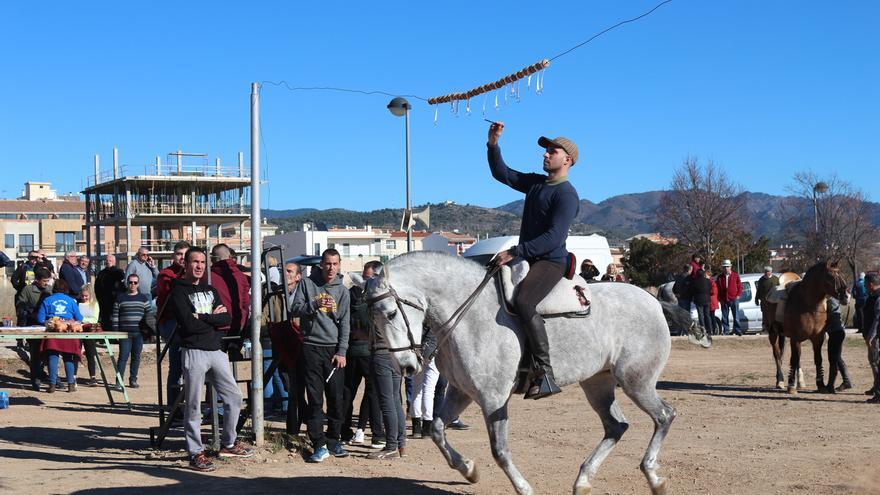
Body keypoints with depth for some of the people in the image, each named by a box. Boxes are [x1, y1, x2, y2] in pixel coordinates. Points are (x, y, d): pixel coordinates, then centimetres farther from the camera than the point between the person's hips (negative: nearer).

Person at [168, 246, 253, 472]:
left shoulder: (210, 290, 17)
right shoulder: (178, 292, -4)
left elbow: (226, 319, 3)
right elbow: (188, 324, -18)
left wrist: (202, 317, -10)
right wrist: (213, 318, -6)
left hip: (216, 351, 7)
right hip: (194, 353, -7)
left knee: (234, 396, 11)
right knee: (194, 405, -2)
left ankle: (228, 444, 25)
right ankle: (195, 454, 5)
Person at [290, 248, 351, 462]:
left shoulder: (342, 290, 8)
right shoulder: (307, 283, 5)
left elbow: (345, 323, 4)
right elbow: (295, 309, -1)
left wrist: (342, 351, -4)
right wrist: (315, 305, -18)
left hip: (334, 349, 1)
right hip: (312, 347, -1)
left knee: (336, 398, 1)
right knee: (314, 399, -3)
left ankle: (335, 440, 14)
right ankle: (319, 445, -1)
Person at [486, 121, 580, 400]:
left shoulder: (566, 194, -12)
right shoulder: (535, 183, 15)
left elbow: (554, 238, -21)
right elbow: (502, 174, 24)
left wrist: (515, 253, -24)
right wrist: (493, 144, 9)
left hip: (551, 262, -10)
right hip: (527, 259, 10)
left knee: (523, 302, -33)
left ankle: (545, 374, -32)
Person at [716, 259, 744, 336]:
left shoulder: (735, 275, 4)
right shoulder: (720, 277, 6)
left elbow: (740, 286, 5)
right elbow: (717, 288, 9)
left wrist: (738, 295, -4)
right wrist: (719, 297, 1)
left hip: (734, 299, -2)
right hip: (724, 300, 2)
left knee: (736, 316, 0)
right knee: (724, 317, 5)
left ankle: (737, 331, 4)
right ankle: (726, 331, 11)